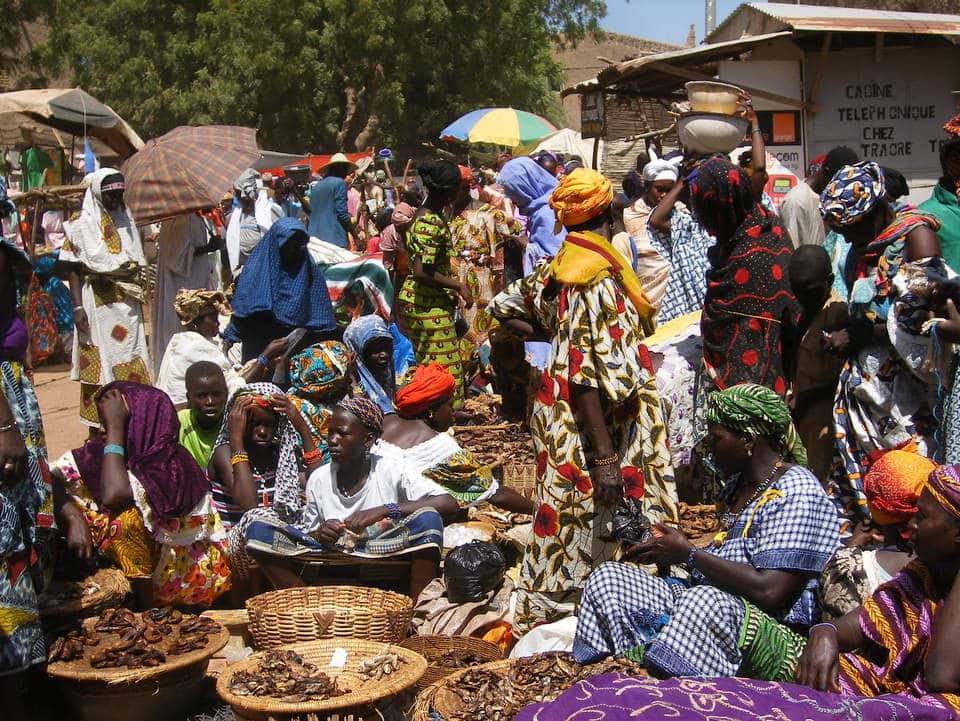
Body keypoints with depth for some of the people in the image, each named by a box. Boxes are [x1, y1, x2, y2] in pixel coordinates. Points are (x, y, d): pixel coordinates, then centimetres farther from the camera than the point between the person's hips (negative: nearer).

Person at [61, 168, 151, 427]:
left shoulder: (126, 220, 12)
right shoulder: (82, 226, -1)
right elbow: (74, 269, -4)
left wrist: (139, 298, 10)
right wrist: (78, 306, -13)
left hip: (127, 305, 4)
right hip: (97, 305, -4)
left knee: (130, 360, 3)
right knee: (98, 364, -1)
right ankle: (97, 427, 4)